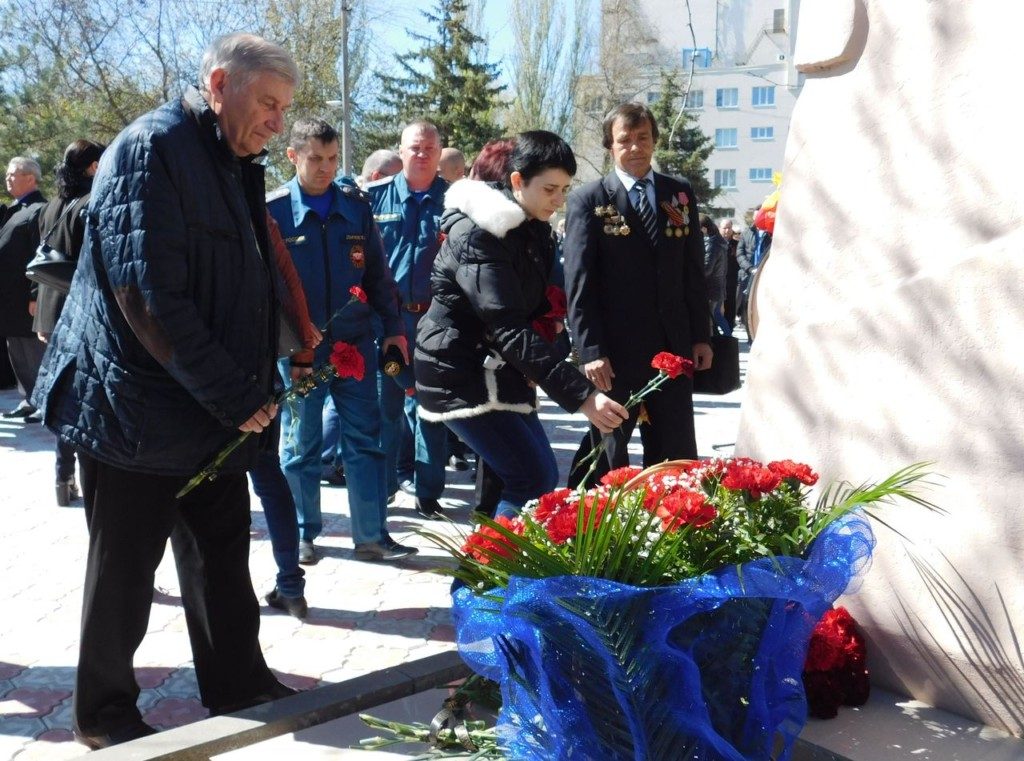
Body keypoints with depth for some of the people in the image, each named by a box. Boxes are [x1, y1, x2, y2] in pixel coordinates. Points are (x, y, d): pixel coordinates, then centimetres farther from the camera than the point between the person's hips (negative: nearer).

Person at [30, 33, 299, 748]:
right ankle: (105, 713, 25)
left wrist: (251, 390, 6)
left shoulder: (234, 166, 12)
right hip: (140, 411, -8)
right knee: (124, 569, 7)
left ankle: (239, 682, 31)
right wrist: (236, 397, -19)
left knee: (224, 556, 16)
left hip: (220, 412, 8)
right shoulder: (153, 148, -15)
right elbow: (147, 295, -23)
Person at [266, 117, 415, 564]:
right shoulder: (272, 210, -4)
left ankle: (372, 536, 14)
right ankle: (304, 534, 23)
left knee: (365, 440, 5)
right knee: (301, 445, 8)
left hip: (355, 341, 3)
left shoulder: (355, 204, 6)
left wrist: (393, 327, 6)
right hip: (300, 349, -2)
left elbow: (377, 272, 10)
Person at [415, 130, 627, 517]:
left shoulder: (535, 228, 6)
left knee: (540, 477, 9)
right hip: (460, 374, -9)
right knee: (533, 480, -12)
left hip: (499, 369, 9)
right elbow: (509, 328, -30)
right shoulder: (478, 234, -22)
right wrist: (581, 395, -36)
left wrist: (532, 368, -5)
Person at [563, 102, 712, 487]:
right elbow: (579, 282, -8)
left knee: (677, 454, 10)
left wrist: (701, 335, 7)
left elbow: (693, 270, 11)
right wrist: (590, 350, -15)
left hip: (673, 345, 4)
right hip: (614, 350, -4)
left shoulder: (680, 193, 10)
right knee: (607, 454, 9)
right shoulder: (588, 200, -3)